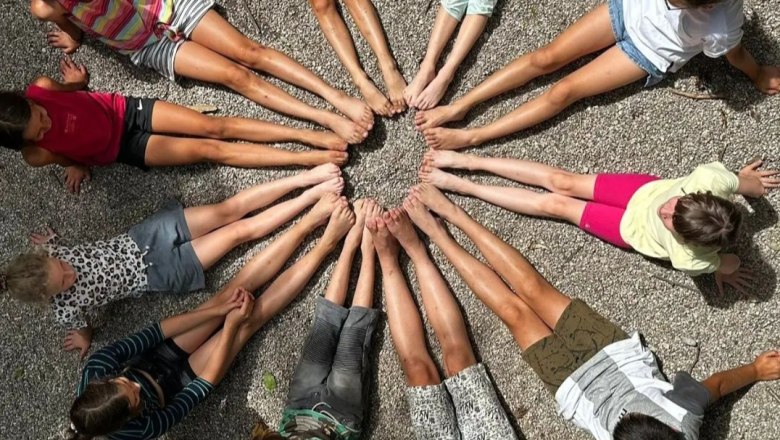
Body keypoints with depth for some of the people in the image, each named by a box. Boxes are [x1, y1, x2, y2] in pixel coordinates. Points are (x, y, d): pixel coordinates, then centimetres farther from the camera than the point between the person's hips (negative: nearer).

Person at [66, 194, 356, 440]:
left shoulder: (96, 372, -29)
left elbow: (155, 332, -24)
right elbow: (208, 382, -30)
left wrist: (218, 310, -26)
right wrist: (232, 324, -25)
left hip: (158, 357, 4)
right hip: (185, 373, -3)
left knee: (237, 288, -16)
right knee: (251, 316, -19)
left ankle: (311, 221, -11)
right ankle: (328, 243, -11)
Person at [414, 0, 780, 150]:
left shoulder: (719, 30, -36)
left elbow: (737, 57, -14)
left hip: (651, 53, -3)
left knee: (566, 91, -13)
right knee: (547, 57, -7)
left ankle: (470, 138, -14)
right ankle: (459, 107, -5)